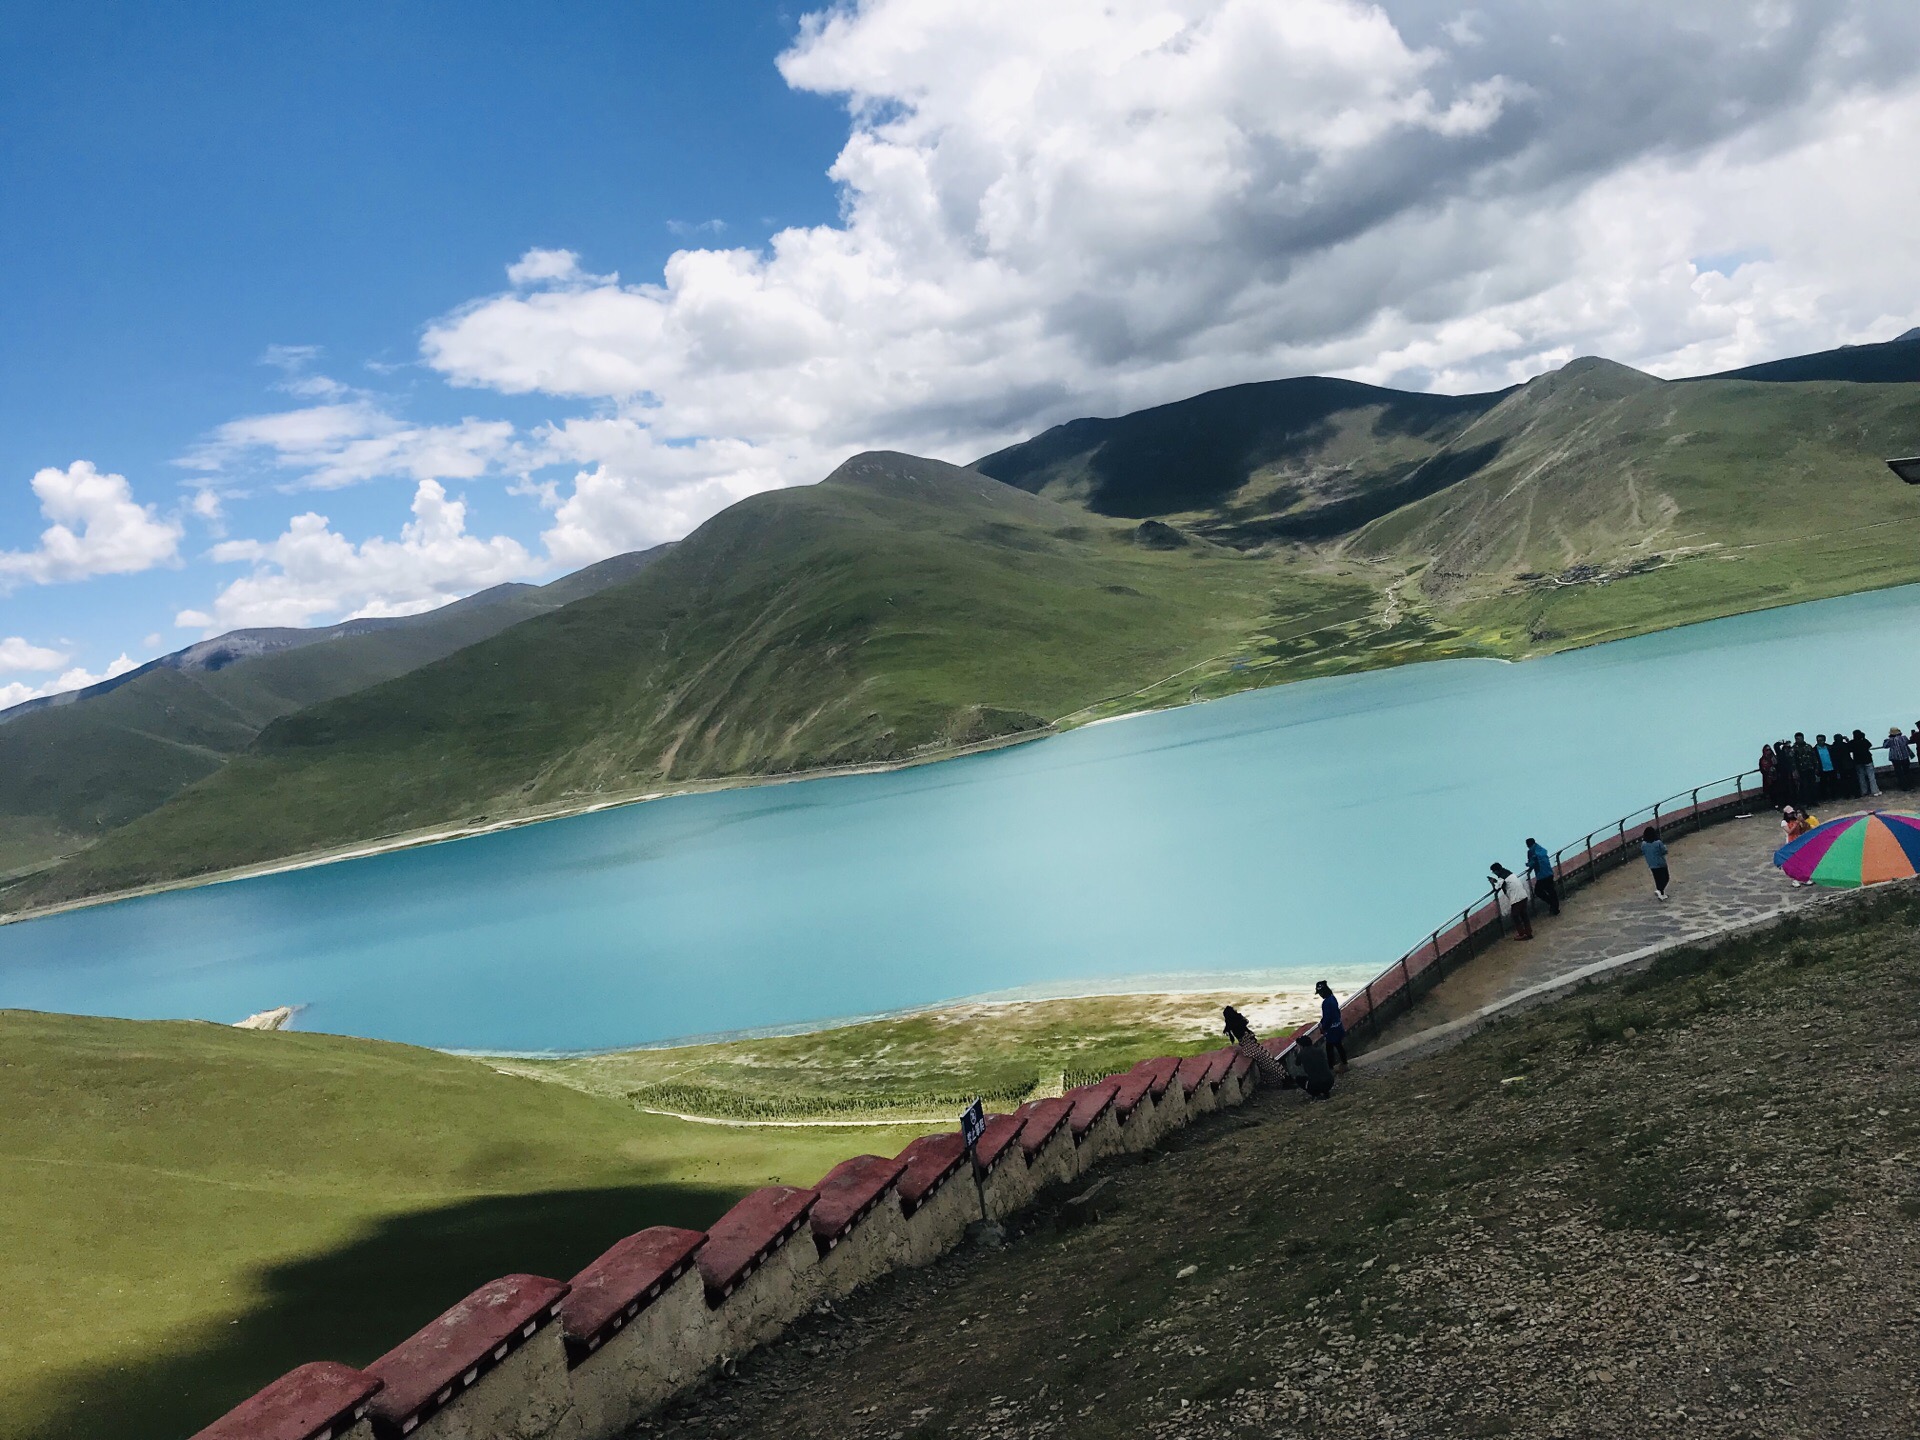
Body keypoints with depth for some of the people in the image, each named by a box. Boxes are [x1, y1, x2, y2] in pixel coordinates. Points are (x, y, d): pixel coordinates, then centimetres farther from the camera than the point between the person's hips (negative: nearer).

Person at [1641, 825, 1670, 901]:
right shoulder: (1658, 843, -23)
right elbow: (1664, 851, -14)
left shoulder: (1643, 844, -10)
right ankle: (1659, 890, -14)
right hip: (1661, 864, -4)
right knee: (1665, 878, 9)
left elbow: (1643, 853, 2)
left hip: (1652, 865, 4)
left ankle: (1662, 894, 26)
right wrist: (1664, 845, 2)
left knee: (1658, 880, 18)